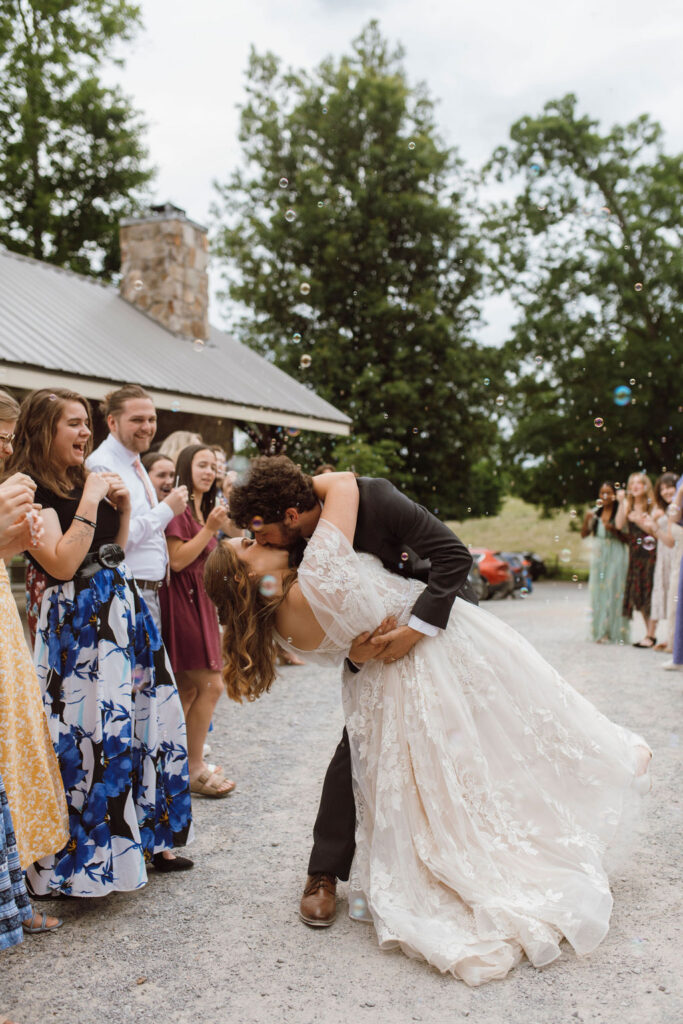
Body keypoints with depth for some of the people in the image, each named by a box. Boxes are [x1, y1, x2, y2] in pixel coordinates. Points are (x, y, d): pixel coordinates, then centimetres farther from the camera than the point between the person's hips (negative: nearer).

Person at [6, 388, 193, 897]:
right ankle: (86, 855, 12)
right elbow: (63, 564, -20)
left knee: (144, 715, 13)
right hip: (79, 621, -9)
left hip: (122, 608, 9)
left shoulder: (89, 480, 14)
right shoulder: (32, 490, -10)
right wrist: (89, 504, -18)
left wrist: (123, 505, 6)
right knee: (93, 729, -5)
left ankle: (140, 838, 29)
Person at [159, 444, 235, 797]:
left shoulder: (202, 510, 20)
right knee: (210, 685, -10)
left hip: (200, 601, 10)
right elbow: (177, 560, -18)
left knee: (189, 689, 11)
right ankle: (195, 769, 0)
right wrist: (210, 529, -18)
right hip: (183, 600, -10)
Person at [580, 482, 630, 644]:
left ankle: (614, 633, 0)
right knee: (598, 592, 4)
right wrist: (586, 519, -7)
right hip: (598, 556, 4)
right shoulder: (595, 513, 8)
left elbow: (627, 539, -5)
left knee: (613, 592, -6)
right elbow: (584, 534, 9)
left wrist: (614, 530, -20)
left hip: (616, 557, -4)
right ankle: (601, 632, 10)